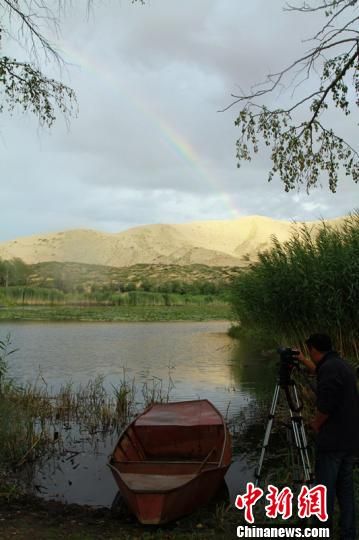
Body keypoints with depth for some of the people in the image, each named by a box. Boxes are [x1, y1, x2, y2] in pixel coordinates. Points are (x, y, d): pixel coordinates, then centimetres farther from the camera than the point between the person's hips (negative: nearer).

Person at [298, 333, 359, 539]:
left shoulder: (329, 368, -17)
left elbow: (325, 406, -23)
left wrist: (316, 423, -5)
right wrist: (303, 360, 44)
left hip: (333, 439, -9)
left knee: (325, 486, 1)